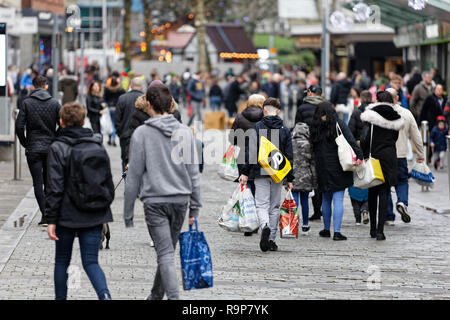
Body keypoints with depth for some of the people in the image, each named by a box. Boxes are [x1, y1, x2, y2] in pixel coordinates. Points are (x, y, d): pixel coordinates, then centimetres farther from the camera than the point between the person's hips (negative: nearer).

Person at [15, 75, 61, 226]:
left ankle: (45, 215, -12)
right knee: (49, 182, 14)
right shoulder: (54, 103, 0)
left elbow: (19, 126, -9)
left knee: (38, 183, -2)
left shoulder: (26, 103, -4)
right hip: (50, 148, 2)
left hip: (33, 149, -2)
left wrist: (25, 143, 4)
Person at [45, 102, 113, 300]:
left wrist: (51, 219, -11)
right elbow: (109, 183, 10)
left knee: (62, 261, 14)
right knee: (91, 261, 3)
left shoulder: (57, 149, -10)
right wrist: (103, 210, 21)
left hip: (67, 216, -3)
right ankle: (104, 294, -22)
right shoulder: (98, 147, 5)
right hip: (95, 217, 3)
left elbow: (55, 188, -14)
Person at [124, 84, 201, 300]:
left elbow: (134, 175, -4)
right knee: (167, 251, 17)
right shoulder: (185, 132, 4)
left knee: (166, 254, -8)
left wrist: (128, 211, 3)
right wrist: (195, 208, 10)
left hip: (155, 201, -4)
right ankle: (156, 295, 31)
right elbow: (193, 173, 5)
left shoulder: (141, 134, -6)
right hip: (180, 199, 4)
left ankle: (174, 298, -20)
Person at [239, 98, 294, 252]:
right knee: (274, 206, 10)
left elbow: (250, 151, -7)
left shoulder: (257, 127, -4)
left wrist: (245, 172, -4)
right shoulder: (285, 130, 5)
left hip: (260, 172, -2)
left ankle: (265, 226, -31)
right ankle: (271, 240, 12)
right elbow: (289, 156, 6)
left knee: (262, 204, -2)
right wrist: (289, 178, 11)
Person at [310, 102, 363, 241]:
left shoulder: (315, 127, 2)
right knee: (338, 200, -3)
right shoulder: (339, 124, -5)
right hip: (338, 168, -3)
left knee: (326, 199, 16)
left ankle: (326, 229, 24)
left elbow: (313, 148, 5)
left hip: (322, 169, 3)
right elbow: (351, 141, -14)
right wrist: (359, 156, -17)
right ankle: (337, 232, -10)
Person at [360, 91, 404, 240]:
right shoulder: (395, 118, 3)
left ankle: (373, 228, 17)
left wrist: (363, 156, -6)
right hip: (389, 158, 1)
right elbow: (394, 138, 11)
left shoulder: (371, 116, -7)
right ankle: (380, 230, -9)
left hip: (373, 155, -1)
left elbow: (364, 138, -12)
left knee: (372, 193, 12)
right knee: (384, 193, 0)